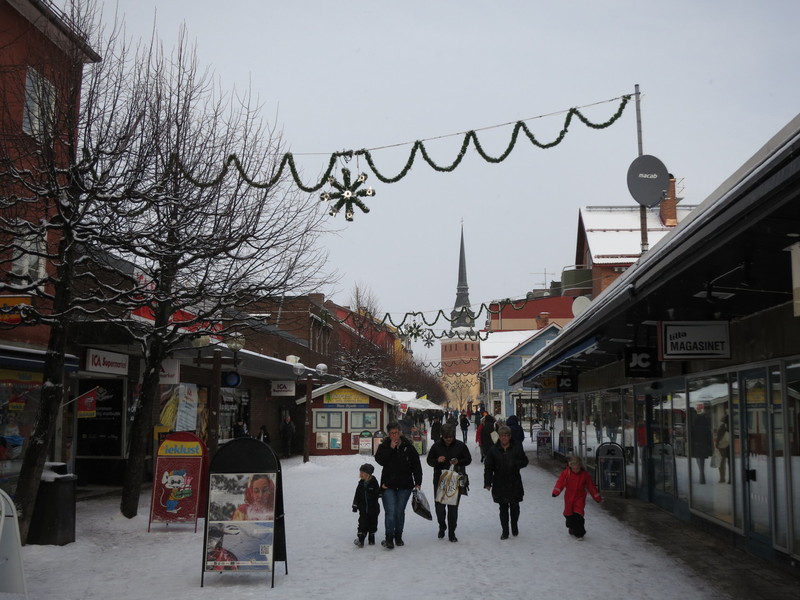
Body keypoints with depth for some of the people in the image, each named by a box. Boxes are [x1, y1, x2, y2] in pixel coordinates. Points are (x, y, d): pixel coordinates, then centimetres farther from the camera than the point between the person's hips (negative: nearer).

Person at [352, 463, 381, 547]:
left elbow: (378, 494, -4)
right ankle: (360, 539, -9)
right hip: (363, 508, 2)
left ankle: (371, 539, 24)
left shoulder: (374, 483, -9)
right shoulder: (361, 483, 2)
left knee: (373, 523, 9)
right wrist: (355, 505, 5)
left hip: (373, 509, -2)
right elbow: (357, 495, 6)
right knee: (363, 523, -6)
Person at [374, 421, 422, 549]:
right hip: (388, 485, -1)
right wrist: (390, 448, -19)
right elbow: (379, 460, -15)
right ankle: (389, 539, -6)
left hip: (405, 485, 1)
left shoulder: (408, 447, 0)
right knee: (390, 511, -10)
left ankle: (398, 537, 24)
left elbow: (416, 466, 2)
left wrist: (418, 483, -2)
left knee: (400, 511, 9)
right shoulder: (384, 446, 1)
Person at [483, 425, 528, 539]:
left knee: (514, 507, 9)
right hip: (500, 484, 0)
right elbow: (488, 467, -1)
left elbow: (525, 461, 5)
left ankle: (514, 527, 32)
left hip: (514, 483, 0)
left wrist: (515, 464, -15)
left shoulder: (517, 448, 0)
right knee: (503, 508, 5)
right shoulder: (493, 450, 0)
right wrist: (487, 482, -7)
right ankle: (505, 531, 13)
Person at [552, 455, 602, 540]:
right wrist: (556, 492, -32)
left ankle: (579, 533, -3)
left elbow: (591, 486, 2)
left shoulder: (585, 474, -5)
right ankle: (572, 529, 39)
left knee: (578, 515, -13)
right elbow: (560, 482, -15)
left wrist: (597, 497, 5)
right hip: (569, 498, 2)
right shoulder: (566, 473, -7)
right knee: (568, 514, 13)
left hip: (580, 498, -2)